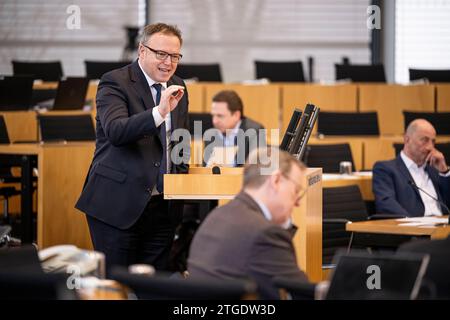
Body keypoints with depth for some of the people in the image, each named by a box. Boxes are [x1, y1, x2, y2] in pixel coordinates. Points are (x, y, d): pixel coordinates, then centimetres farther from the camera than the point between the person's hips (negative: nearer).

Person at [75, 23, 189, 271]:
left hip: (163, 205, 6)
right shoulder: (115, 82, -8)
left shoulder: (177, 87, 13)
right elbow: (115, 131, -26)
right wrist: (159, 111, -36)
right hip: (118, 204, -6)